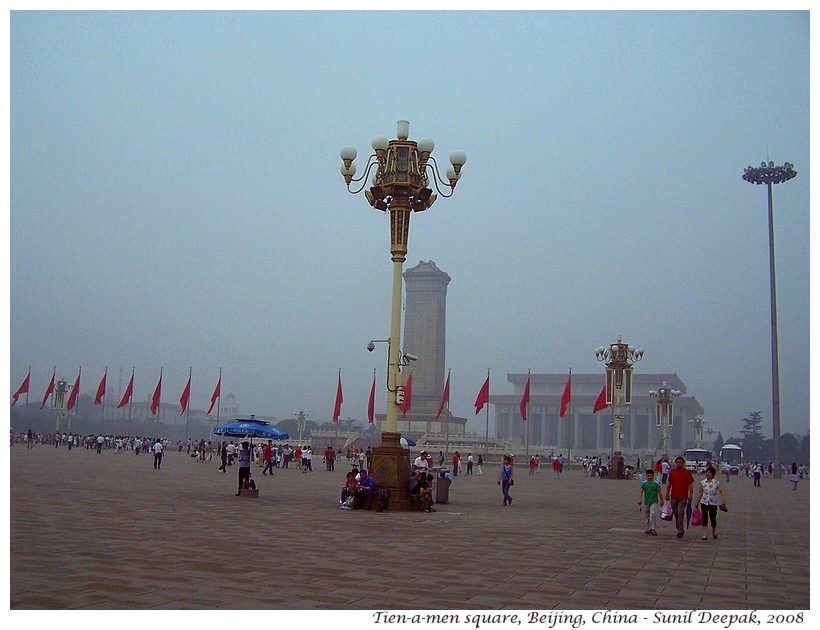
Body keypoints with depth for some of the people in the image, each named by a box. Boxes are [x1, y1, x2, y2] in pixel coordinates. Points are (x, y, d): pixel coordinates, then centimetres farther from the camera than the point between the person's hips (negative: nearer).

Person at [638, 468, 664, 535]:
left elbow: (660, 493, 2)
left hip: (654, 502, -4)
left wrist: (661, 501, 5)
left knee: (653, 515, -15)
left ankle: (653, 528, -11)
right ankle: (648, 529, 23)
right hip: (646, 502, 4)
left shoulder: (656, 484, -3)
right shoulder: (644, 483, 2)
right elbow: (641, 491, -4)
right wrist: (640, 499, -16)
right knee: (648, 516, 13)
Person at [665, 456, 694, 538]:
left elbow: (690, 484, -2)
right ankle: (678, 529, 24)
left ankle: (680, 531, -9)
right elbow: (669, 483, 14)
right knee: (676, 513, 11)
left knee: (680, 513, -11)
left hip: (683, 497, -4)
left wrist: (690, 495, -8)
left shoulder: (687, 472, -2)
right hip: (674, 496, 4)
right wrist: (667, 494, 12)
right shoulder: (672, 472, 8)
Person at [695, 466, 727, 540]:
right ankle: (704, 534, 3)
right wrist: (697, 502, 6)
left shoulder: (716, 483, -6)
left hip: (713, 503, -2)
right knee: (704, 518, -2)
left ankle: (714, 531, 34)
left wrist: (723, 502, -18)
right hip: (704, 502, 2)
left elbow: (722, 492, -8)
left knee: (713, 518, 5)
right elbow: (700, 492, 8)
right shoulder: (702, 482, 1)